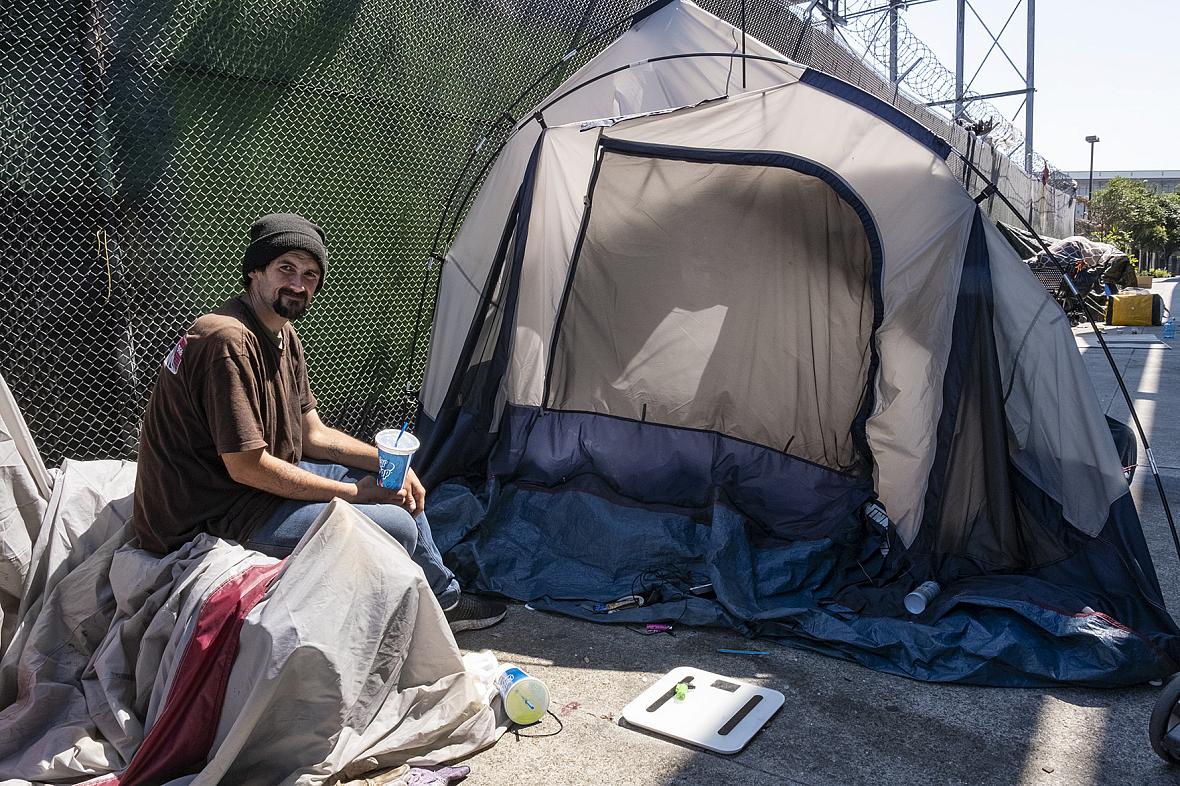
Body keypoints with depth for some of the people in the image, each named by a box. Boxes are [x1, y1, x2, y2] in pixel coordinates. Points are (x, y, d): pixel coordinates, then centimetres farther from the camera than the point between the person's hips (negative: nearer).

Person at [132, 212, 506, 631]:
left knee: (395, 485, 13)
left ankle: (444, 598, 25)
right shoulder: (229, 341, -26)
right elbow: (246, 466, -26)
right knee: (396, 527, -16)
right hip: (210, 516, -10)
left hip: (262, 482, 10)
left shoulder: (283, 336, 6)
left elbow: (313, 435, 10)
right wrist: (352, 494, -19)